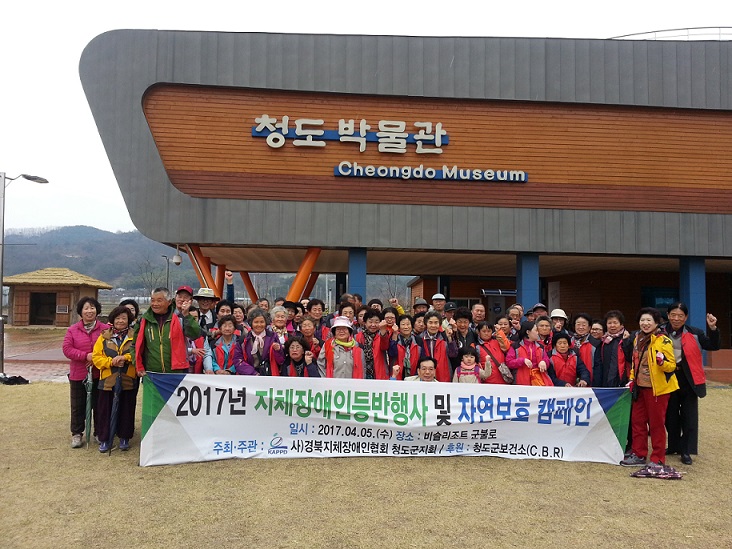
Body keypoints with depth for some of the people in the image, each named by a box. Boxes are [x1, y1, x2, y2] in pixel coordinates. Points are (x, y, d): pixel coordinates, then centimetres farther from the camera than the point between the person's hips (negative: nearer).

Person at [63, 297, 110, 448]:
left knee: (99, 405, 9)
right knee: (78, 406, 10)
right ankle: (77, 434, 23)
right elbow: (67, 349, -5)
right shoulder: (72, 330, 3)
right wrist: (86, 356, -17)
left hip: (99, 375, -1)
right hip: (78, 375, 1)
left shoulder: (105, 329, -2)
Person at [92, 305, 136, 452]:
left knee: (126, 410, 6)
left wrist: (125, 357, -19)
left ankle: (124, 438, 21)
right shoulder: (104, 337, 6)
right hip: (108, 381, 1)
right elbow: (96, 357, 2)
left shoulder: (134, 337, 4)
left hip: (128, 381, 0)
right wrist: (110, 362, -13)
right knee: (106, 411, 5)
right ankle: (105, 439, 18)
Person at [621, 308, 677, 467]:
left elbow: (672, 365, -12)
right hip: (640, 387, 7)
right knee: (637, 420, 11)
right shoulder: (638, 338, 9)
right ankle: (639, 455, 23)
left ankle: (658, 459, 14)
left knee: (656, 423, 2)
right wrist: (632, 379, 10)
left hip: (657, 388, -7)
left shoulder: (663, 341, -12)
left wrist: (661, 362, -31)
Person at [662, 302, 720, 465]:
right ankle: (674, 446, 29)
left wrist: (712, 328, -18)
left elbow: (713, 346, -5)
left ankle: (686, 450, 15)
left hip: (688, 380, -1)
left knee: (689, 416, 5)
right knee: (671, 415, 13)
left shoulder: (694, 333, -3)